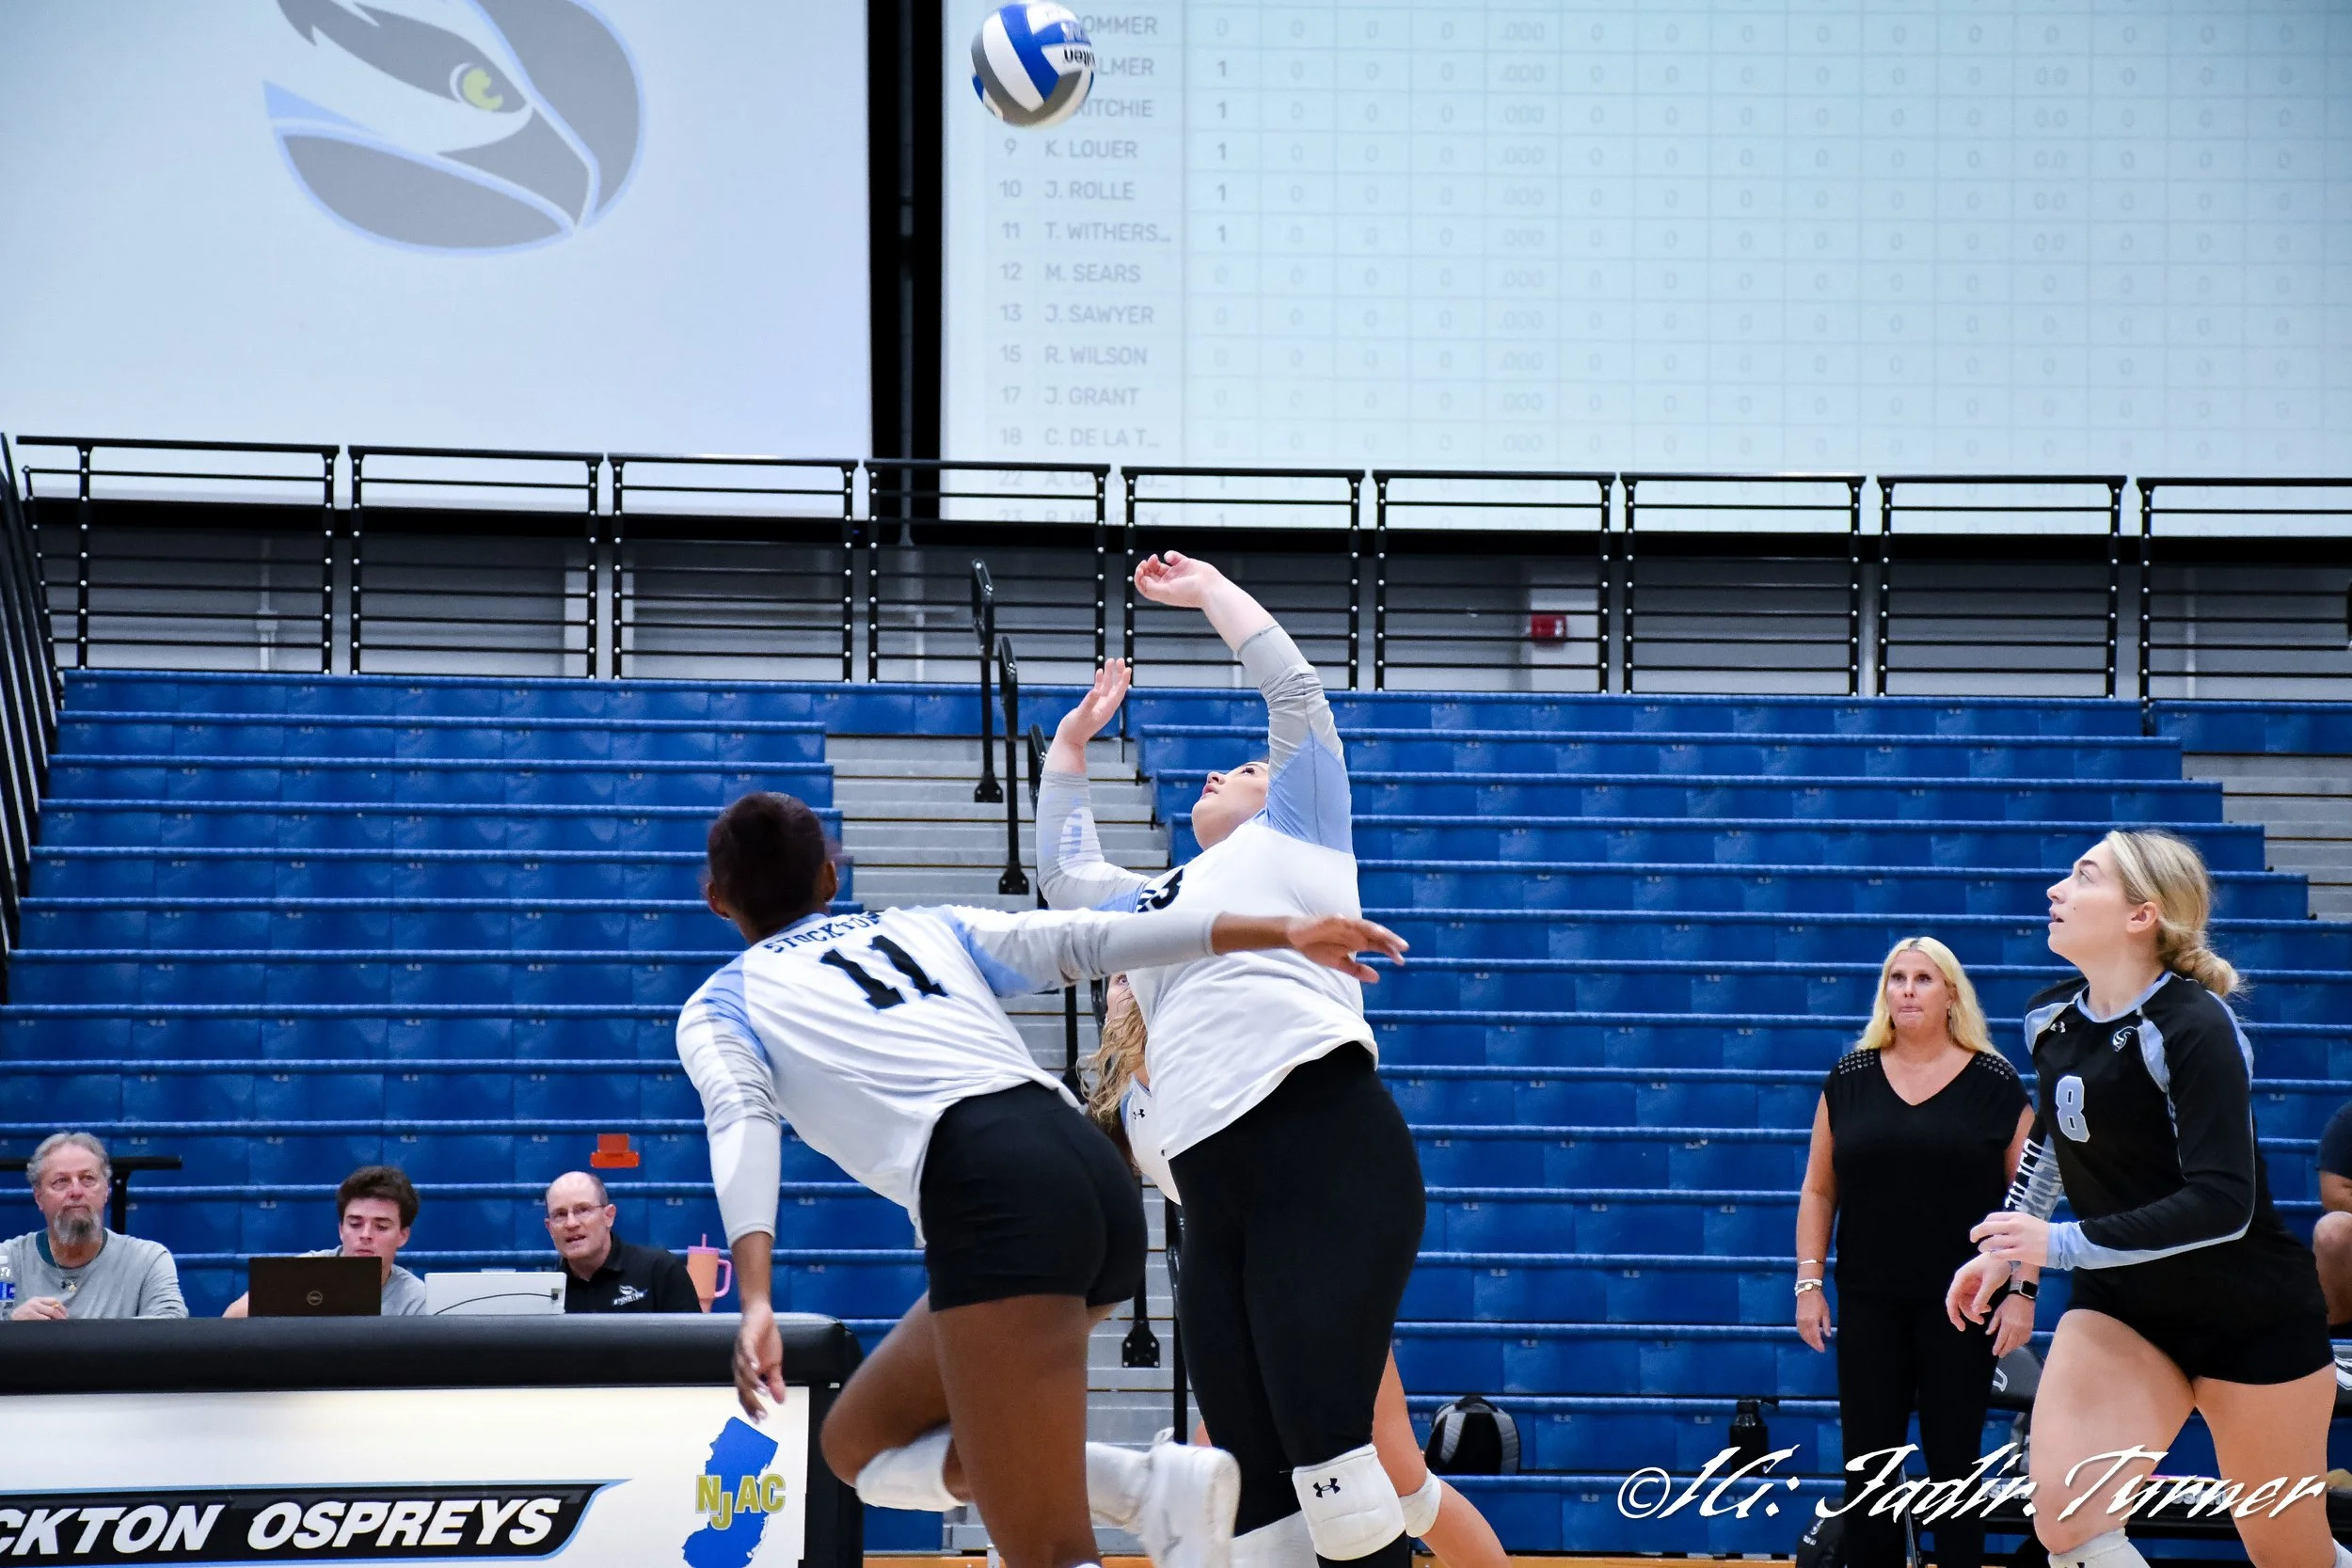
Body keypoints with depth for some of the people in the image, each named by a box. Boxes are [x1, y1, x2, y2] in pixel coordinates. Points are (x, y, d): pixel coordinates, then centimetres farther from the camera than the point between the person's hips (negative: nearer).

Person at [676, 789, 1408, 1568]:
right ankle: (1150, 1484, 1)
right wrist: (1285, 933, 9)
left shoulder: (718, 1007, 19)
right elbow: (1084, 939, 18)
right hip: (1093, 1173, 6)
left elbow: (741, 1121, -2)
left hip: (990, 1195, -6)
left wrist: (757, 1303, -17)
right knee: (860, 1443, 21)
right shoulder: (925, 927, 31)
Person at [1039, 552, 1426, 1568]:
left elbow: (1292, 687, 16)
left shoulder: (1297, 831, 18)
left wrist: (1209, 590, 28)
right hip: (1218, 1205, 7)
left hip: (1327, 1153, -7)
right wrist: (1069, 749, 50)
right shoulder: (1155, 903, 34)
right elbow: (1064, 877, 50)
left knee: (1324, 1442, -21)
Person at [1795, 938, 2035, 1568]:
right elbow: (1818, 1190, 9)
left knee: (1953, 1463, 3)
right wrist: (1809, 1283, 2)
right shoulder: (1850, 1078, 5)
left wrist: (2023, 1292, -7)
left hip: (1962, 1306, -2)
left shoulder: (1995, 1083, -1)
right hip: (1869, 1304, 2)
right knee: (1867, 1465, 3)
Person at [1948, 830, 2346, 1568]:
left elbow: (2222, 1204, -29)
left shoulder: (2193, 1029, -23)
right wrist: (2003, 1249, 16)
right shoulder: (2050, 1017, -2)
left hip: (2253, 1318, -5)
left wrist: (2058, 1244, -29)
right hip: (2122, 1306, 5)